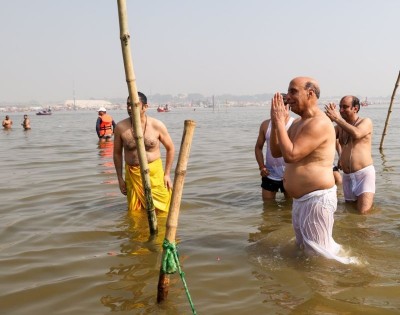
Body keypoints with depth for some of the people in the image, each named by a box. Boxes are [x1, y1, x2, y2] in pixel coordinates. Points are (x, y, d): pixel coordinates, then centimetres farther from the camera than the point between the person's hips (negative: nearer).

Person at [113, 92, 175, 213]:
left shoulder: (157, 125, -7)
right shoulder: (121, 127, -6)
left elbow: (170, 148, 5)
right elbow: (117, 153, 6)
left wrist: (167, 174, 2)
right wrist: (120, 178, 5)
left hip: (155, 172, -1)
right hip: (132, 175, 1)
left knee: (161, 210, 3)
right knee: (135, 212, 9)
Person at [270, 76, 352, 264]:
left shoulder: (319, 123, -21)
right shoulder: (298, 123, 11)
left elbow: (290, 155, -28)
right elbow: (276, 152, 10)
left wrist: (280, 121, -19)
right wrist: (275, 122, -2)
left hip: (317, 199, -11)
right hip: (300, 199, 11)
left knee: (319, 255, -1)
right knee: (303, 248, 24)